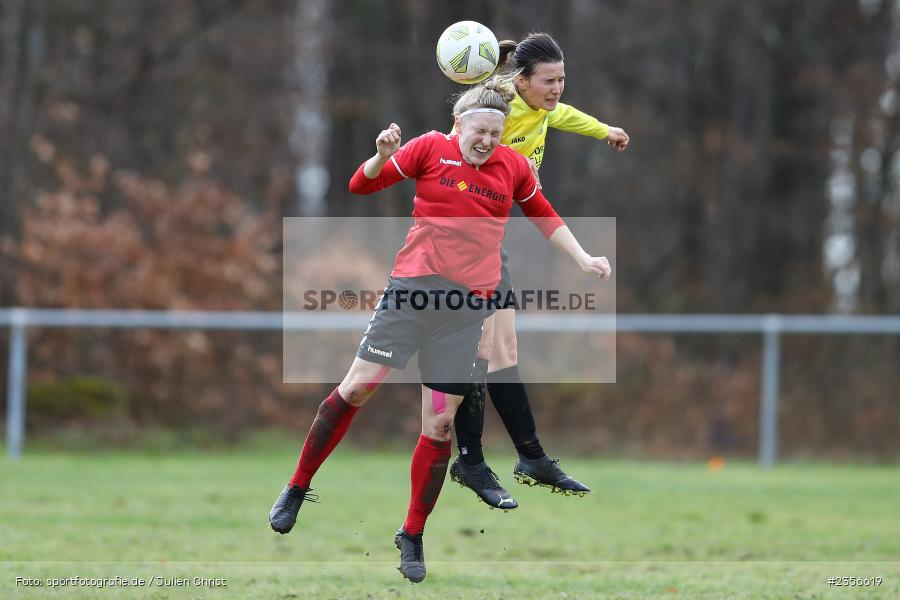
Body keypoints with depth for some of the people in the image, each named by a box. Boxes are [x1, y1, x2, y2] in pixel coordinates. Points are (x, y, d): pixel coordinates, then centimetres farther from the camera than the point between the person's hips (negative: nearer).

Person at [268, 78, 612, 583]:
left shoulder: (513, 167, 6)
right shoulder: (431, 149, -1)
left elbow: (544, 215, 22)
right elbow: (362, 185, 0)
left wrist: (584, 259, 17)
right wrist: (384, 156, -19)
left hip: (469, 304, 2)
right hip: (414, 288, -2)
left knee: (440, 425, 1)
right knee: (357, 386, -6)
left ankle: (413, 537, 12)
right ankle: (297, 490, 10)